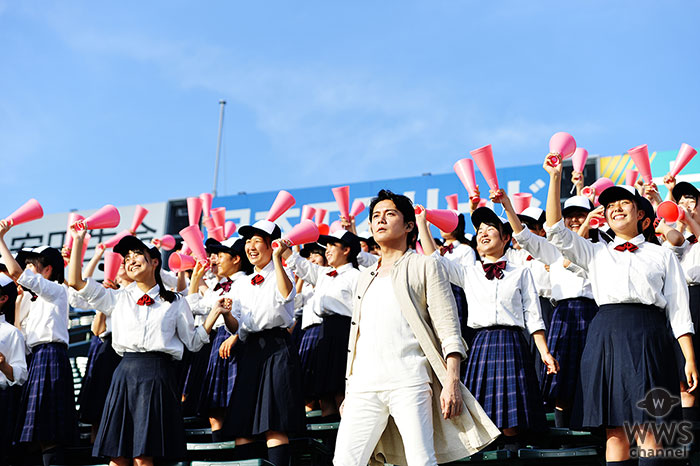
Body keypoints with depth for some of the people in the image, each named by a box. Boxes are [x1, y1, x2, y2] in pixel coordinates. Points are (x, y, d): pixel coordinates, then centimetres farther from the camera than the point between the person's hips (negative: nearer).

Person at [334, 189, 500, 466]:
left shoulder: (425, 266, 8)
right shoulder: (365, 277, 25)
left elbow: (448, 330, -1)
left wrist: (452, 383, -12)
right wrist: (349, 387, 18)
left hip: (409, 383, -5)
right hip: (364, 385, 5)